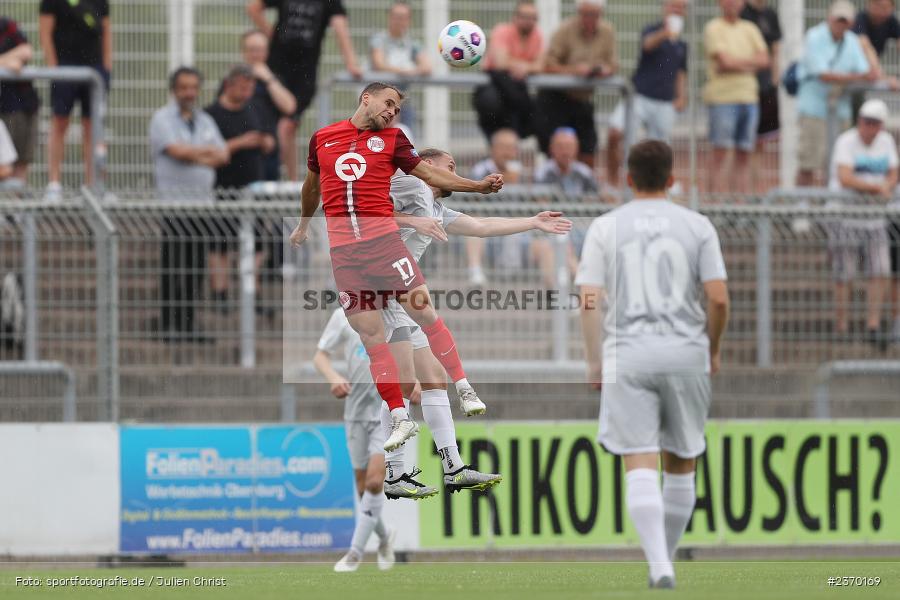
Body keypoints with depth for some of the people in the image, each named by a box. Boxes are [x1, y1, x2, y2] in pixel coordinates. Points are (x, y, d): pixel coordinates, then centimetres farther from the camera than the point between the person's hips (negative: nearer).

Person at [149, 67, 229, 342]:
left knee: (196, 268, 4)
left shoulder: (205, 121, 18)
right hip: (173, 201, -6)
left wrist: (193, 156, -10)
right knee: (174, 267, -8)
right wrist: (206, 151, -3)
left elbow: (222, 156, 7)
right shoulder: (162, 119, -1)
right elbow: (176, 150, -15)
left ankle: (189, 325, 9)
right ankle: (169, 327, -6)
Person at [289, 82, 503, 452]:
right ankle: (400, 419, 4)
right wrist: (303, 225, 39)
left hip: (383, 239, -1)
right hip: (342, 250, 1)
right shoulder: (322, 139, 12)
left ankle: (464, 390, 4)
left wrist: (478, 186, -7)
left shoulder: (391, 139, 8)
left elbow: (430, 174, 4)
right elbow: (312, 185, 28)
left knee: (423, 313, -9)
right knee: (370, 335, 0)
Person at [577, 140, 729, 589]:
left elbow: (590, 300, -3)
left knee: (640, 464, -6)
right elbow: (718, 298, -3)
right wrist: (713, 349, 13)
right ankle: (663, 561, 22)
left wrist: (593, 361, 4)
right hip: (686, 352, 1)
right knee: (680, 465, 15)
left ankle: (659, 565, -21)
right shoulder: (697, 226, 3)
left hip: (627, 354, -1)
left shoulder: (606, 227, 2)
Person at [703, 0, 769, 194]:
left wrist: (736, 63, -7)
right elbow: (725, 61, -13)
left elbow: (764, 60, 5)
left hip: (749, 97, 6)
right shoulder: (713, 29, -2)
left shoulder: (750, 29, 15)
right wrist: (748, 63, 2)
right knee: (720, 153, -8)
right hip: (723, 97, -6)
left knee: (743, 155, 5)